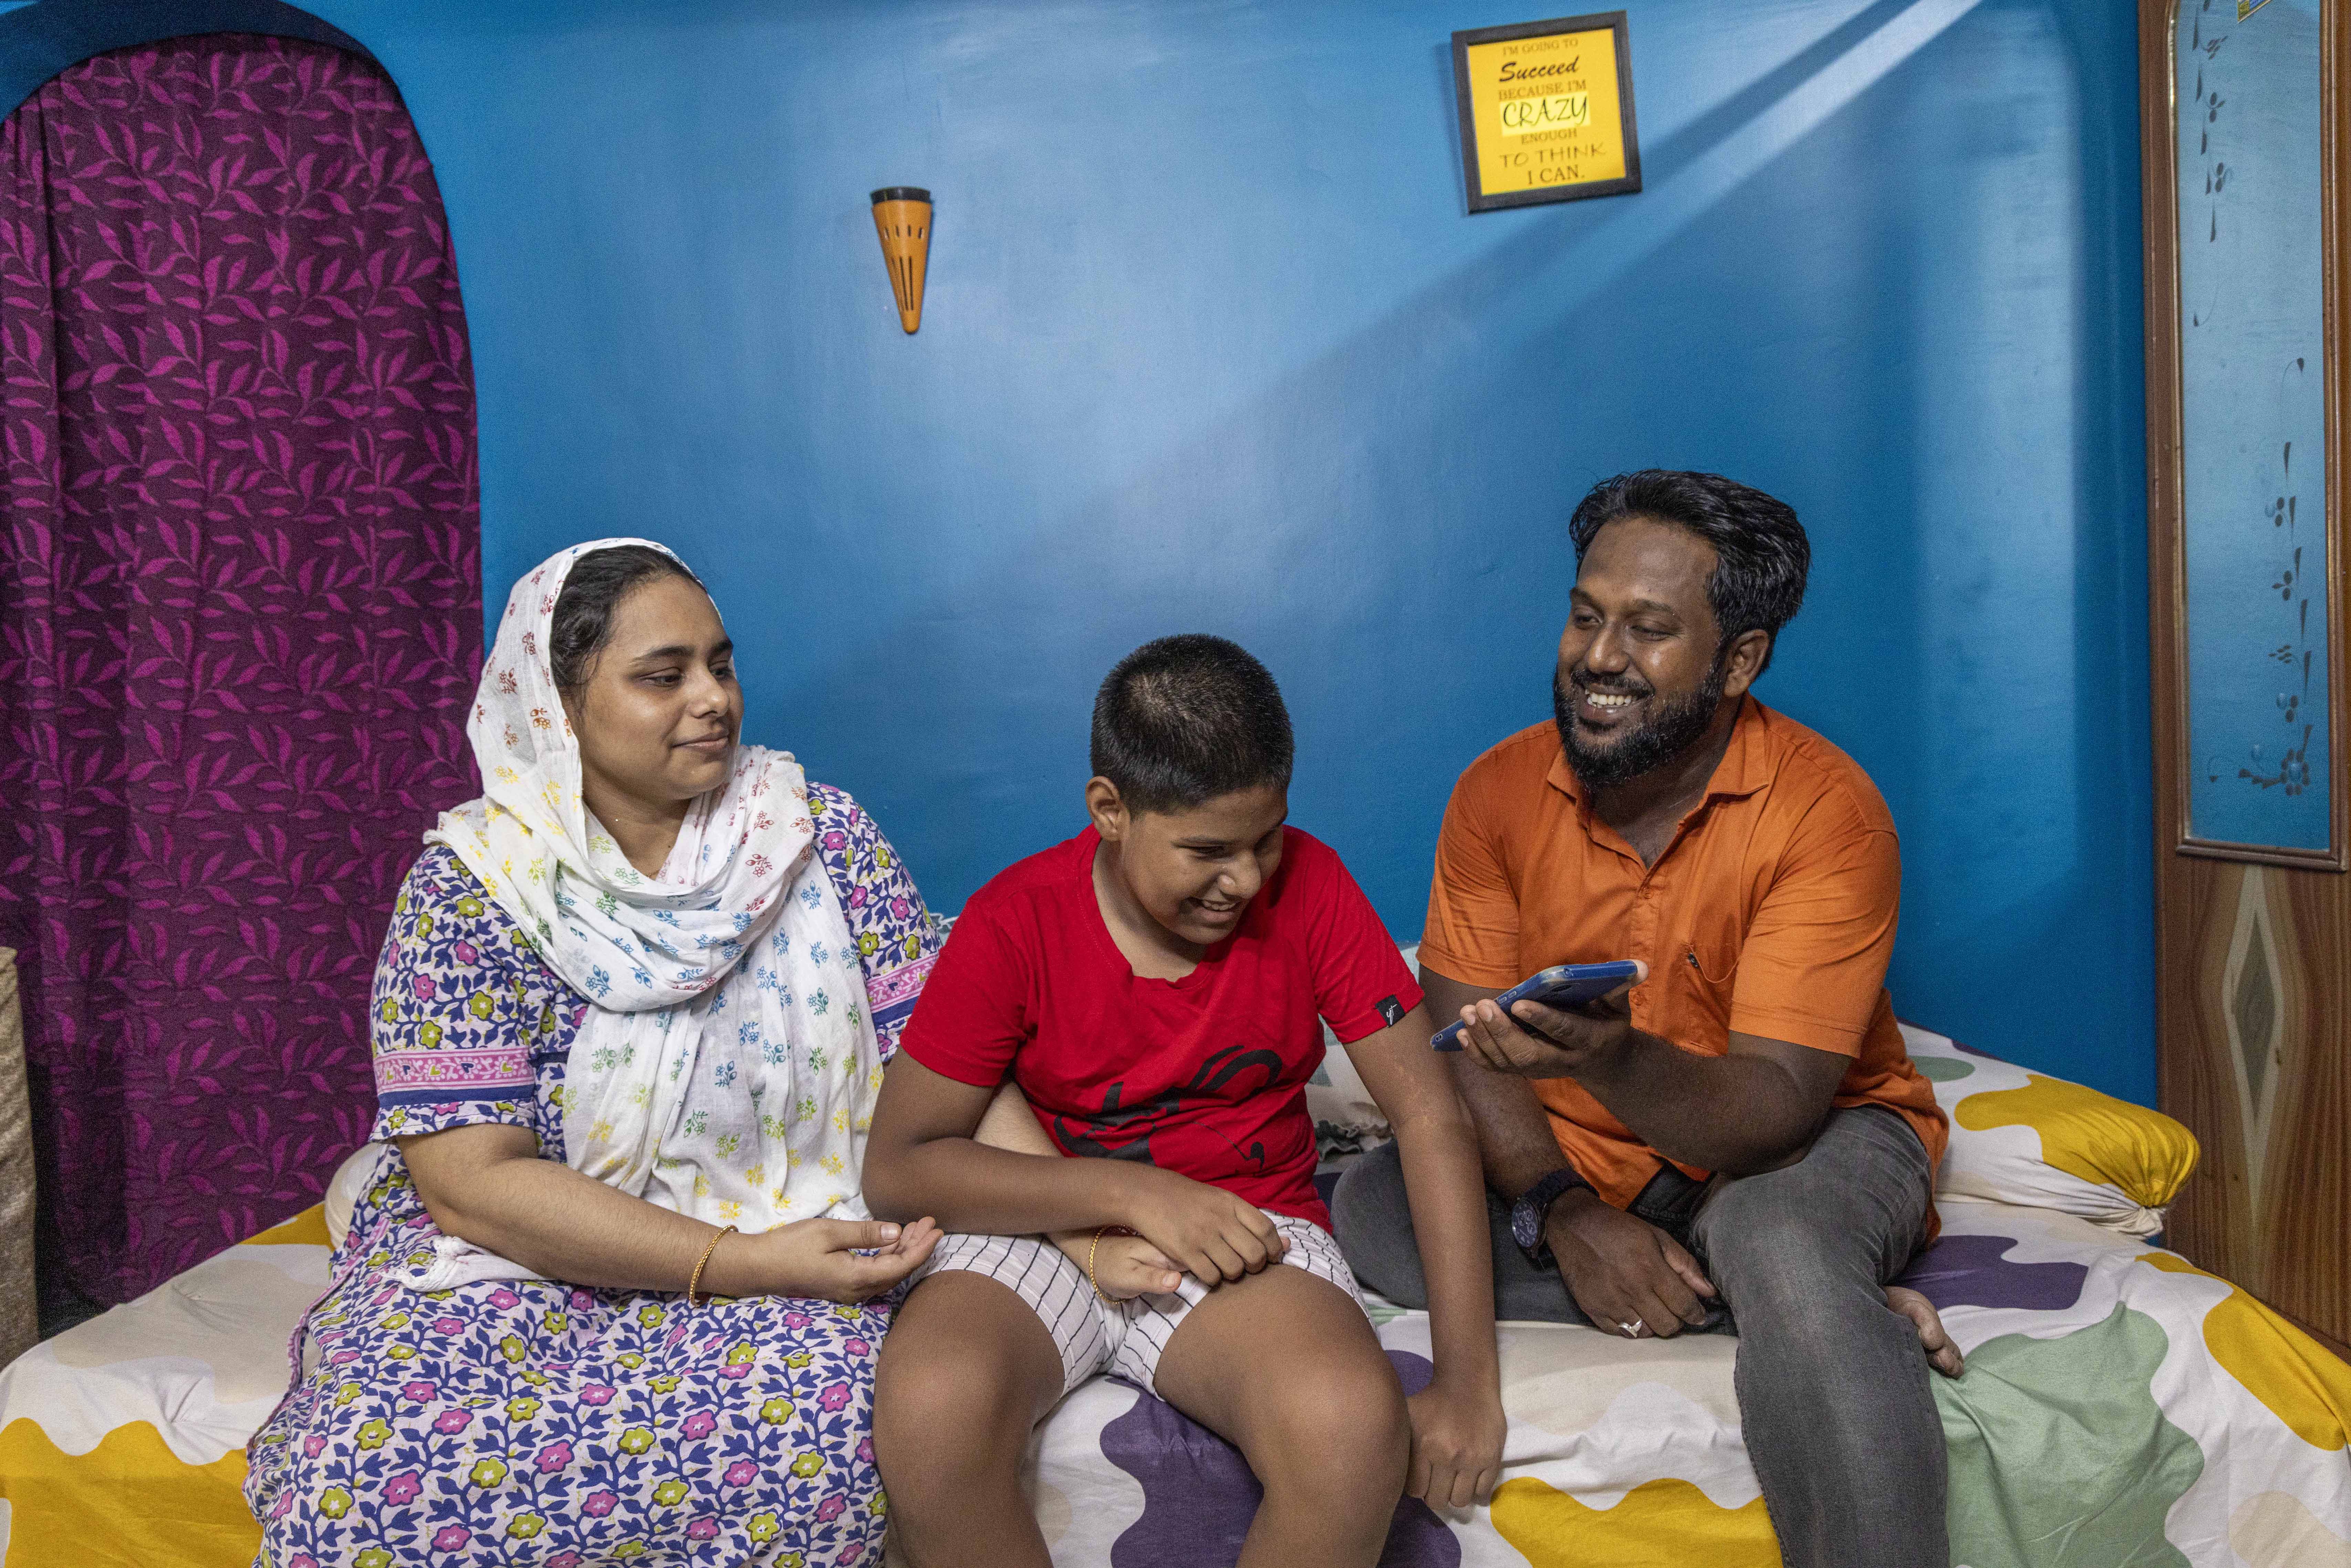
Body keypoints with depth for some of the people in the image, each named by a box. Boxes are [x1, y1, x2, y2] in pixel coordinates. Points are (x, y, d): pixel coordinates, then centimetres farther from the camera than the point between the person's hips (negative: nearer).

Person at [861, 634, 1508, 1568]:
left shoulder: (1307, 886, -7)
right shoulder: (1015, 923, -10)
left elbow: (1430, 1118, -5)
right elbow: (897, 1168, -8)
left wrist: (1469, 1382, -12)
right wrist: (1135, 1192, -18)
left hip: (1249, 1233, 1)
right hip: (1043, 1229, 0)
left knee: (1353, 1427, -32)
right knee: (927, 1415, -32)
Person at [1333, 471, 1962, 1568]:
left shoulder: (1827, 811, -18)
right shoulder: (1500, 792, -6)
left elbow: (1775, 1107, -25)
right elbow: (1466, 1044, -8)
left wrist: (1612, 1057, -46)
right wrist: (1562, 1214, -25)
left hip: (1803, 1146, -6)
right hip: (1576, 1159, 6)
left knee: (1777, 1244, -39)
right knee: (1372, 1208, -19)